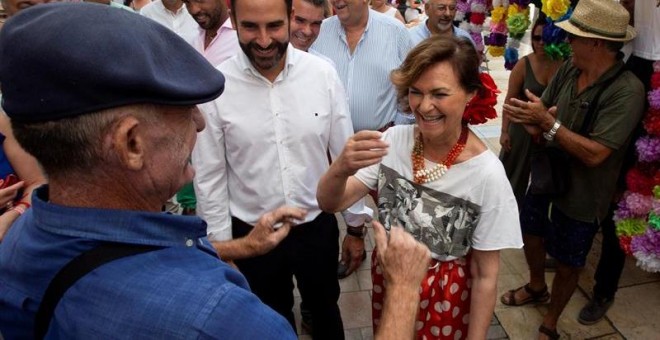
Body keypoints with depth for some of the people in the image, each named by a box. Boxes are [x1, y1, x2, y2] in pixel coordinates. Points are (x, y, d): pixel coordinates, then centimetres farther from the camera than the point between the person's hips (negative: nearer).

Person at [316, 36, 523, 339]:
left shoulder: (487, 175, -23)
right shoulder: (394, 140, -13)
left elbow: (485, 275, -14)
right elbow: (329, 203, -17)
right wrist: (340, 169, -38)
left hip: (444, 298, -3)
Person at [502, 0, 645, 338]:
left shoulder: (626, 91, -26)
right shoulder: (568, 69, -7)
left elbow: (595, 154, -30)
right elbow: (541, 113, -3)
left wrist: (547, 122, -29)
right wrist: (530, 121, -27)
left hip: (581, 195, -6)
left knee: (567, 265, 13)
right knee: (531, 232, 25)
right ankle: (536, 287, 55)